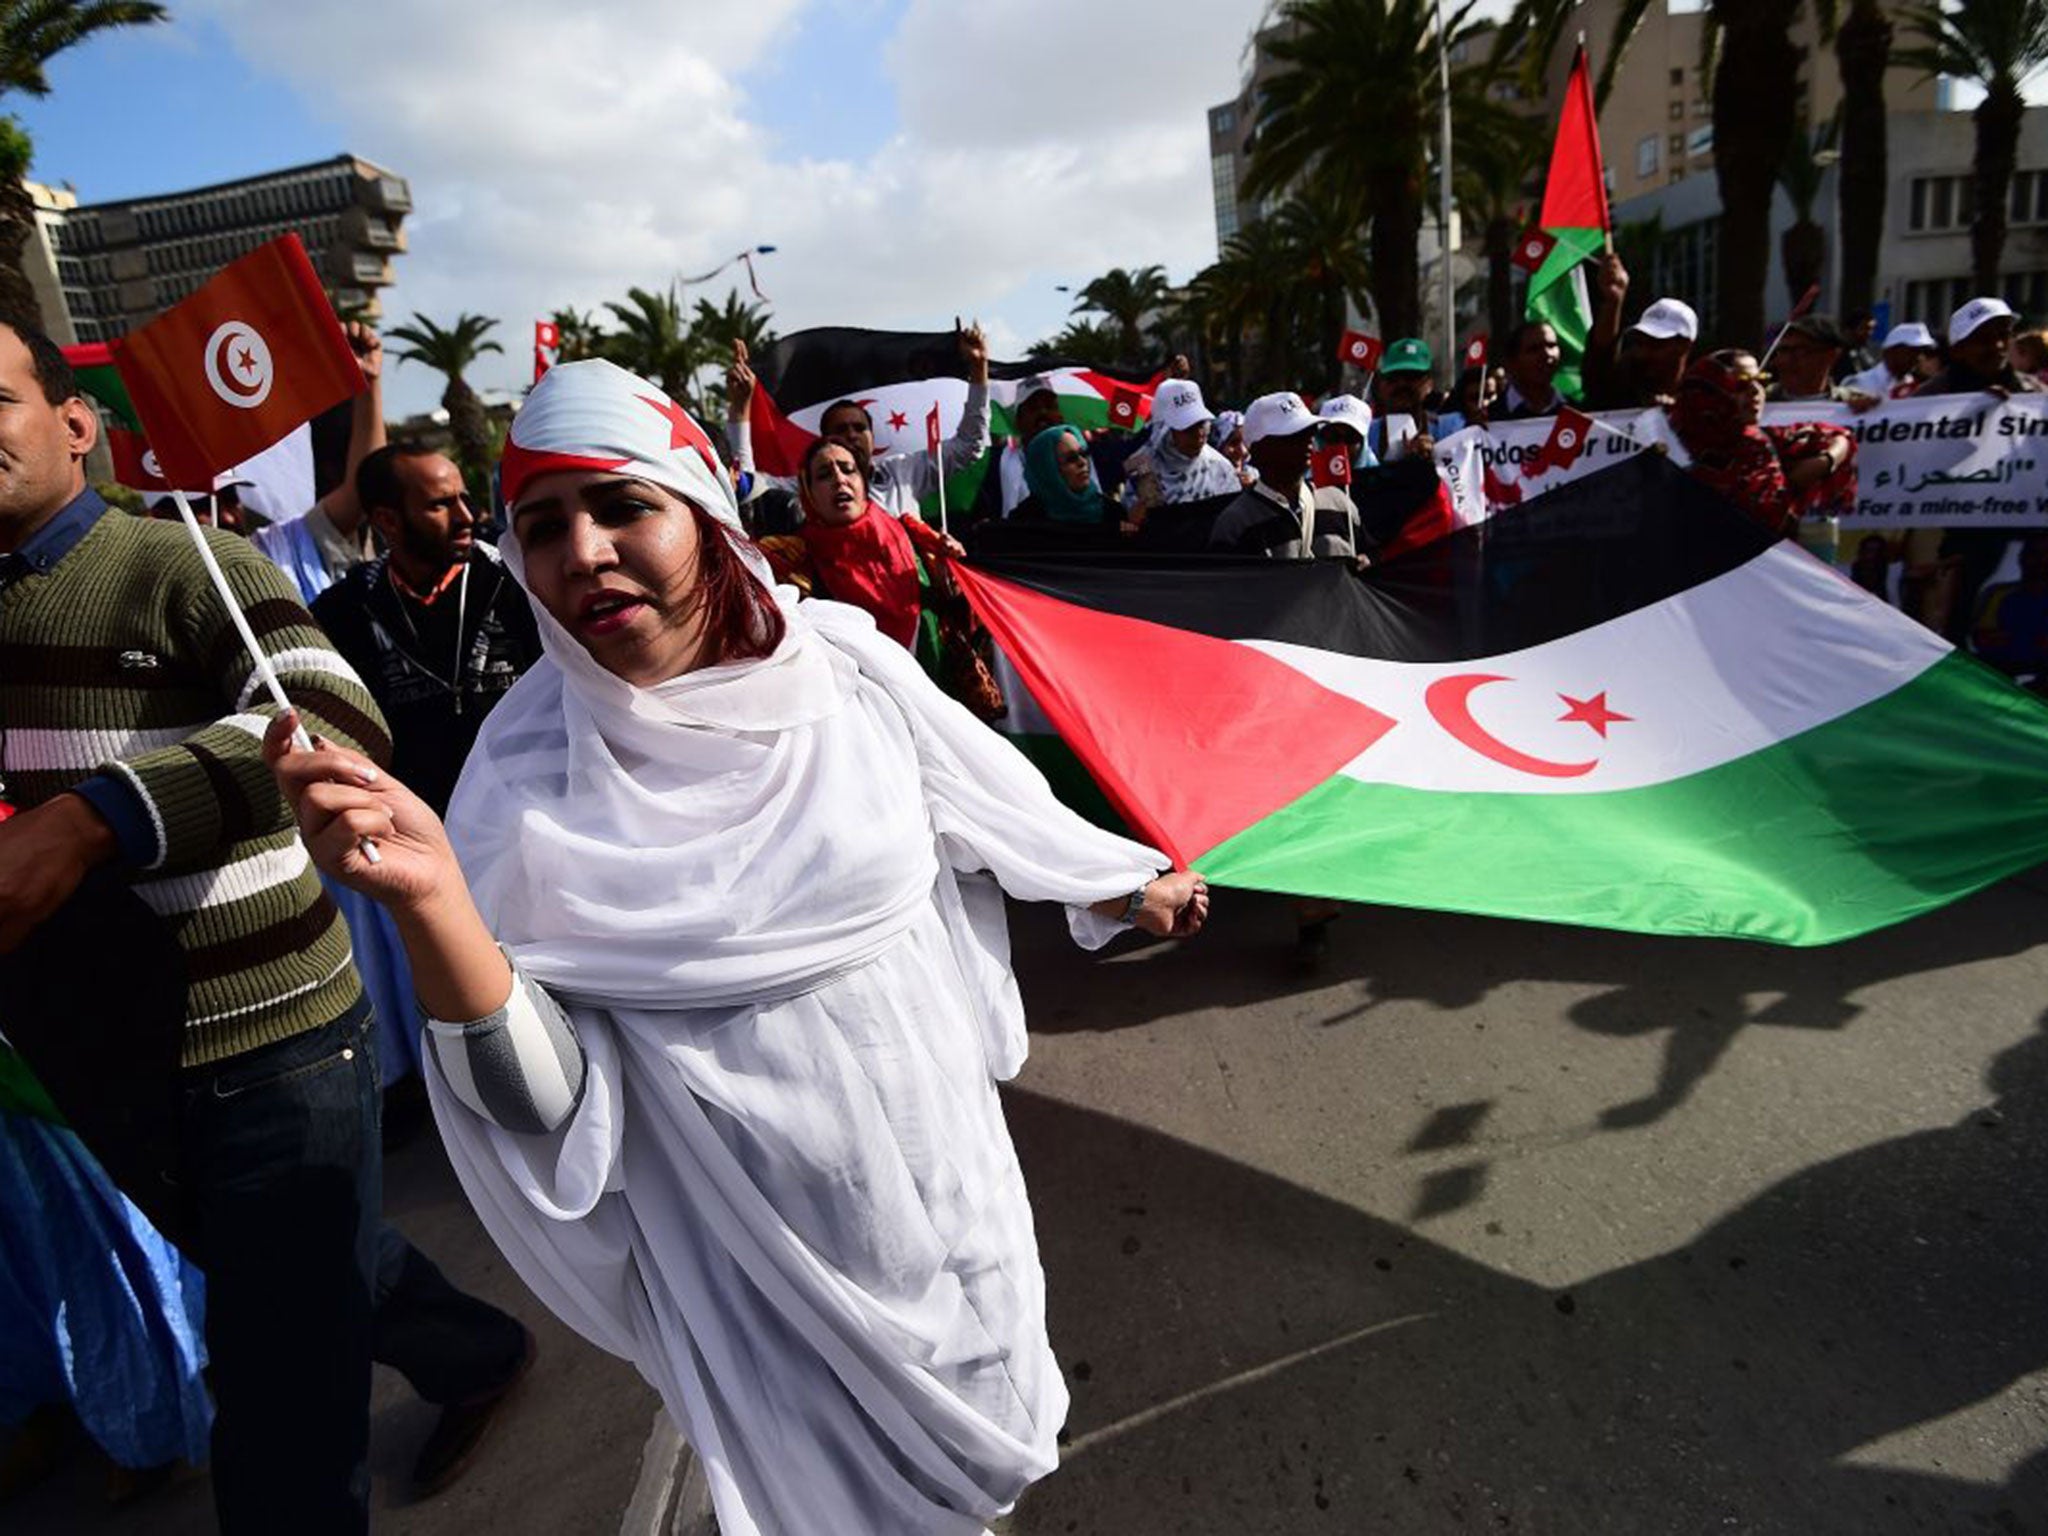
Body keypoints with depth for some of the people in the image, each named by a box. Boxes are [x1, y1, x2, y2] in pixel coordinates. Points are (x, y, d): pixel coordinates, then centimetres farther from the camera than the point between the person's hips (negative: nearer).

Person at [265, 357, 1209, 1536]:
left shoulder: (843, 660, -12)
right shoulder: (531, 777, -16)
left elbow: (992, 808, 4)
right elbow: (546, 1099, -18)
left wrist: (1132, 884, 17)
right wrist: (430, 899, -34)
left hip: (944, 1166, 3)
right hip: (750, 1253, -2)